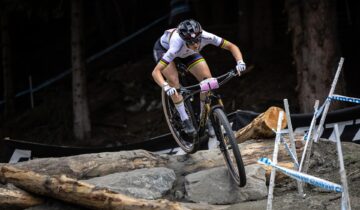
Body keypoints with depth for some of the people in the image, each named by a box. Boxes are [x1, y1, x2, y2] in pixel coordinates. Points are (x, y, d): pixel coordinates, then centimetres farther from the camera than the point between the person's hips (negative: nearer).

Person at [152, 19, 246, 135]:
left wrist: (240, 62, -43)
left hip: (187, 53, 3)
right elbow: (155, 72, -47)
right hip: (163, 49, -3)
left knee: (207, 79, -14)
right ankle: (185, 120, -15)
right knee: (173, 80, -28)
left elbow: (232, 46, -25)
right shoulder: (178, 44, -45)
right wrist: (166, 87, -64)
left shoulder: (205, 37, -37)